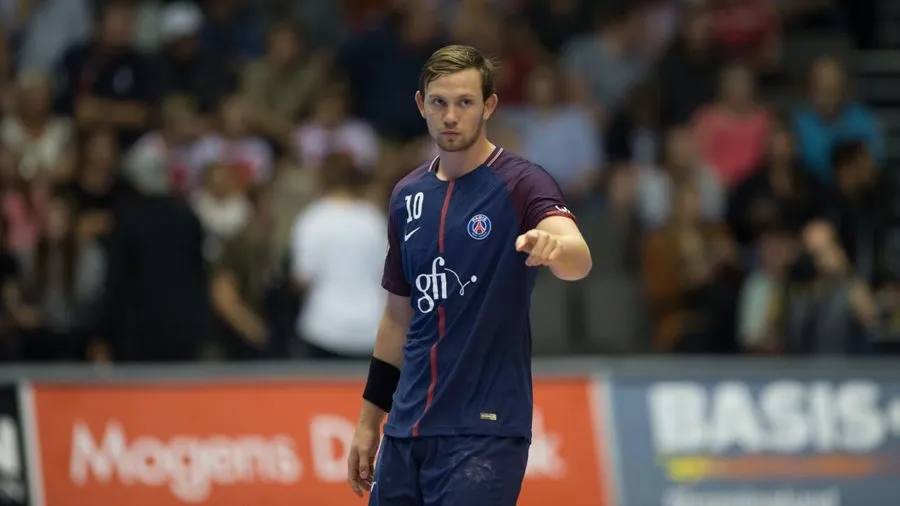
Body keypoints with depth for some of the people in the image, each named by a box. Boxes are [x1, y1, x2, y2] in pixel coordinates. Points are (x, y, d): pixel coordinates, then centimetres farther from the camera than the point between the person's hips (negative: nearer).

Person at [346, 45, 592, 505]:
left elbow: (578, 260, -28)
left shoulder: (520, 184, -8)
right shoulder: (407, 197, 10)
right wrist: (369, 421, 18)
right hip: (407, 430, 6)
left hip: (484, 431, -6)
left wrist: (554, 246, -51)